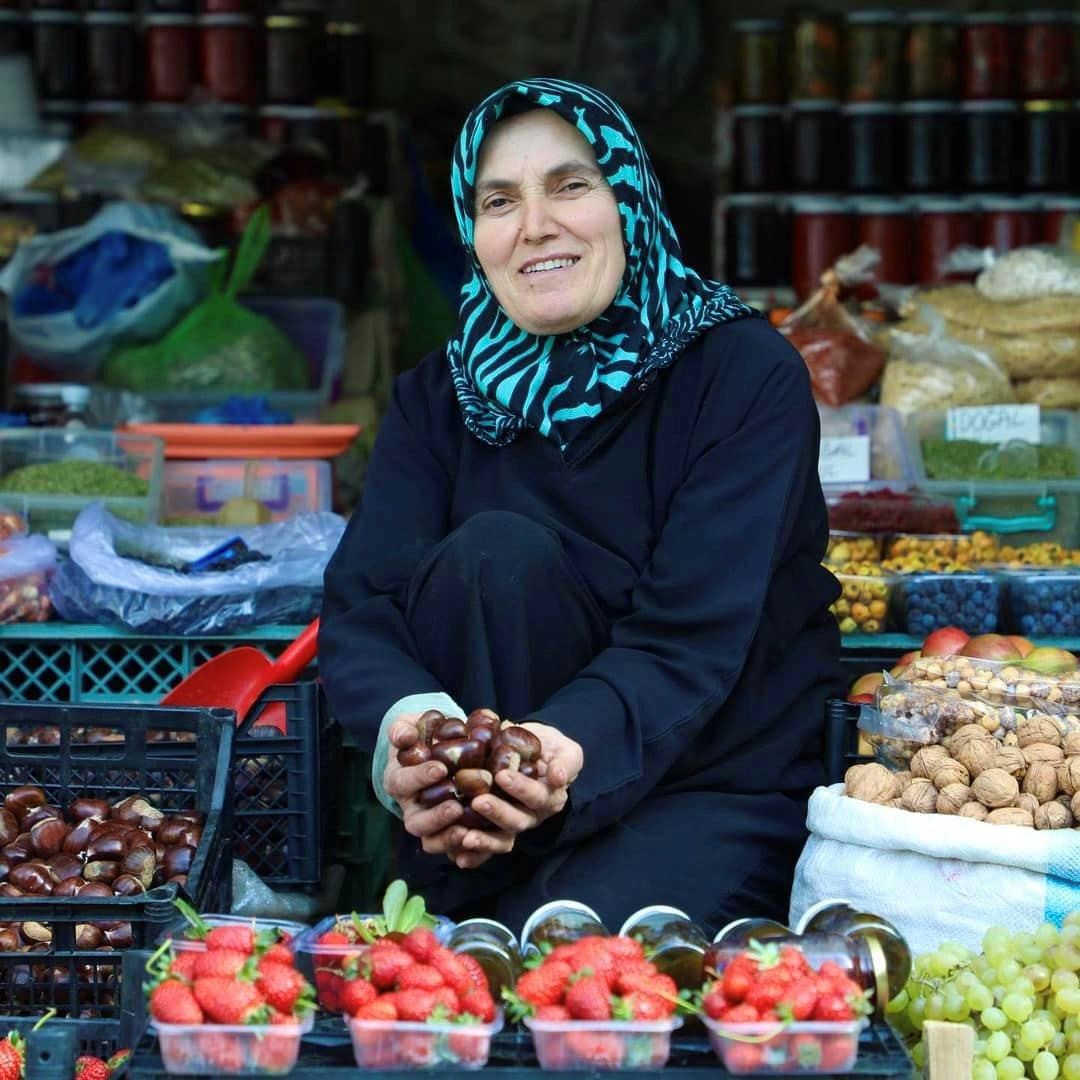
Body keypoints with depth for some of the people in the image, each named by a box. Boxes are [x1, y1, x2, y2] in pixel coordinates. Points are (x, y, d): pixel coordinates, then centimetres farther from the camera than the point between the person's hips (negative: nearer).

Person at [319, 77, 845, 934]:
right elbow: (361, 611, -11)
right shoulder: (439, 398, 3)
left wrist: (572, 752, -43)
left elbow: (692, 635, -21)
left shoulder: (746, 373, -9)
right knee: (496, 553, -25)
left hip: (719, 784, -4)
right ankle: (469, 919, -19)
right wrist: (407, 726, -37)